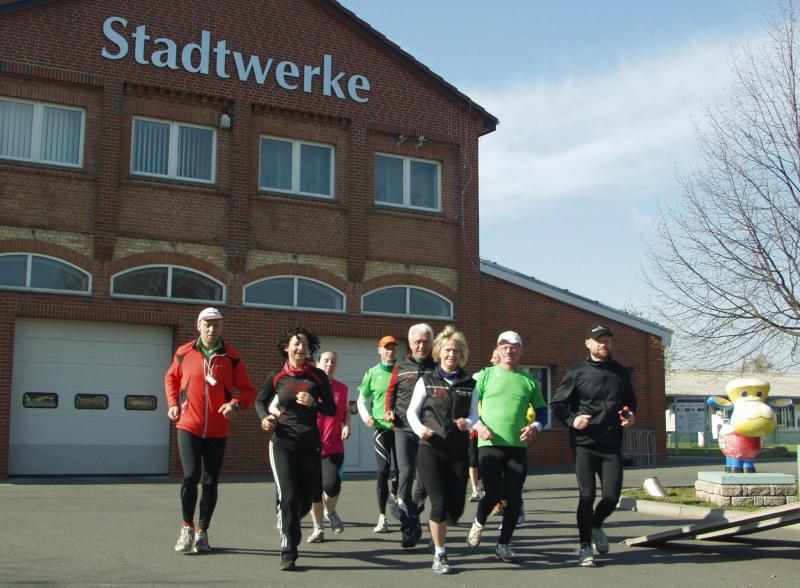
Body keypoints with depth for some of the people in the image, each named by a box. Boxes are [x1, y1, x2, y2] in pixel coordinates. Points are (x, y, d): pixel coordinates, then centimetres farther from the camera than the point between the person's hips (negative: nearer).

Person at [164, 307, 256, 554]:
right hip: (188, 425, -1)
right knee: (191, 476, -13)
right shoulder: (184, 353, 1)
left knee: (210, 482, 6)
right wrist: (173, 403, 4)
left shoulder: (231, 357, -2)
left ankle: (202, 531, 22)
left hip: (217, 430, 1)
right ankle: (187, 527, 6)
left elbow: (248, 391, 2)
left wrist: (235, 404, -18)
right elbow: (171, 378, 19)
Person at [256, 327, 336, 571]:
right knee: (288, 496, -13)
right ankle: (288, 553, -3)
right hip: (283, 443, -2)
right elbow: (260, 400, 17)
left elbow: (331, 409, 6)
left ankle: (288, 525, 41)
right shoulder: (277, 376, 2)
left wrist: (313, 403, -13)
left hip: (310, 443, 2)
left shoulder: (318, 376, 3)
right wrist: (264, 418, -2)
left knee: (307, 498, 8)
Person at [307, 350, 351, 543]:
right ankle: (319, 528, 23)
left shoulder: (342, 389, 7)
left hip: (334, 447, 0)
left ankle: (331, 511, 17)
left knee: (331, 484, -16)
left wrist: (347, 425, 2)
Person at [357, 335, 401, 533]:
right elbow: (361, 400, 9)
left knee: (400, 469, 5)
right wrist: (366, 417, -7)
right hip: (381, 427, -1)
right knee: (383, 470, -4)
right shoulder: (372, 373, 3)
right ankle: (382, 517, 3)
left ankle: (395, 496, 38)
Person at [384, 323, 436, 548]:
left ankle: (413, 516, 29)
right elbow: (391, 392, 18)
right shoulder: (401, 367, 10)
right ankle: (408, 528, -6)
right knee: (406, 473, -10)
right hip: (404, 428, 0)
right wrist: (389, 410, 1)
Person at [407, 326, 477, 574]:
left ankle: (435, 525, 36)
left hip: (458, 451, 3)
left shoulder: (469, 384, 8)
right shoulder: (427, 381, 2)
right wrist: (419, 428, -16)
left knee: (456, 508, 1)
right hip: (431, 449, -3)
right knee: (440, 503, -10)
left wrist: (467, 422, -12)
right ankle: (439, 555, 8)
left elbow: (474, 414, 10)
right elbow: (412, 411, 3)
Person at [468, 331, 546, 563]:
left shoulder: (529, 381, 10)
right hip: (490, 444, -3)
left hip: (518, 446, 3)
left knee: (513, 497, 2)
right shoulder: (486, 375, 4)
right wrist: (477, 425, -11)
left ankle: (504, 544, 17)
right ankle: (478, 523, 24)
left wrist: (535, 427, -3)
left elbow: (542, 411, 17)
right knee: (493, 493, -9)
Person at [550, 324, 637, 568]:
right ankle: (585, 546, 11)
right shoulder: (577, 373, 1)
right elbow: (556, 404, 1)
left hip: (612, 445, 3)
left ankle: (595, 525, 31)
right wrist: (571, 420, -16)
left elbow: (630, 401, 26)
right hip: (584, 444, -3)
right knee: (587, 495, -4)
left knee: (612, 495, -1)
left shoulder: (621, 372, 12)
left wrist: (631, 415, 5)